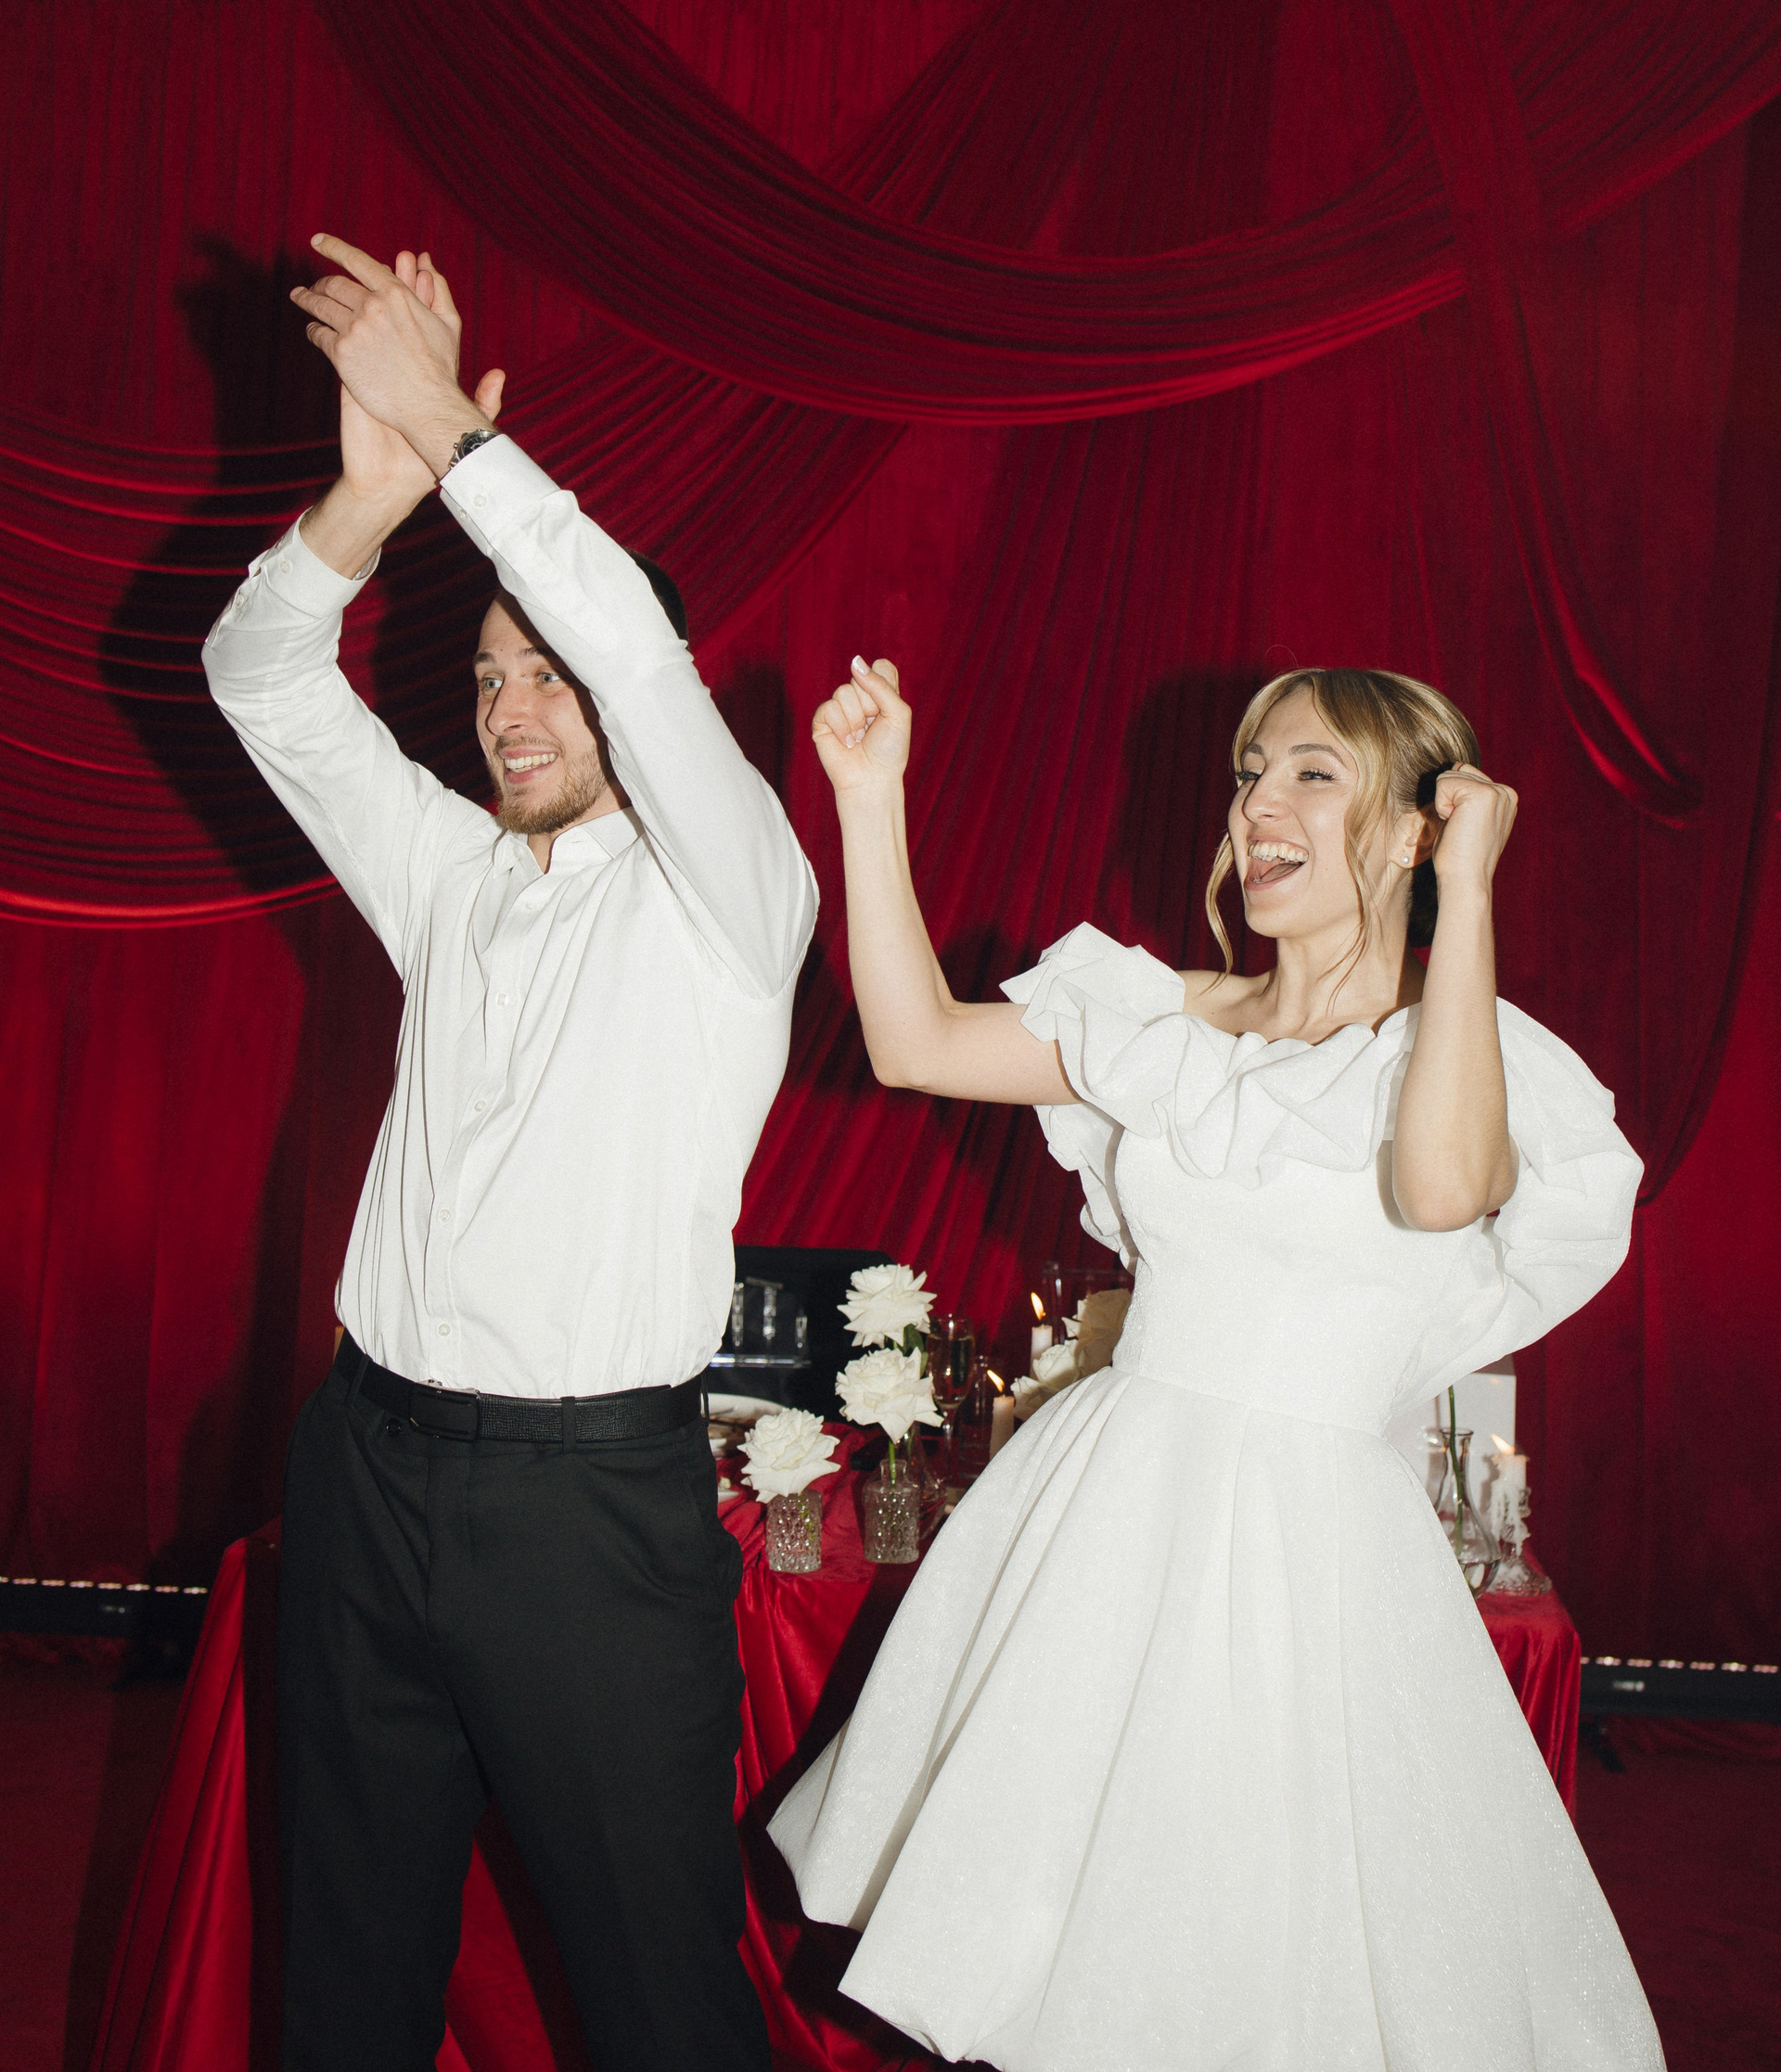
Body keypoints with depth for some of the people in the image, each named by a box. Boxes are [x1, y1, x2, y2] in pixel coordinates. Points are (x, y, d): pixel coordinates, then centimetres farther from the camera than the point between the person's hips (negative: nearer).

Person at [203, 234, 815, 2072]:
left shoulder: (722, 891, -3)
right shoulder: (448, 876, 13)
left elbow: (638, 650, -20)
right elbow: (263, 683, 7)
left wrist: (459, 435, -16)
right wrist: (372, 490, -10)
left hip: (593, 1496, -5)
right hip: (368, 1465, 6)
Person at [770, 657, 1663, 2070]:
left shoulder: (1486, 1055, -6)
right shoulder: (1174, 1022, 7)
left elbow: (1441, 1186, -29)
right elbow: (916, 1041, 3)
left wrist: (1470, 891, -21)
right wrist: (870, 798, -3)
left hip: (1308, 1540, -4)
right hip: (1103, 1511, 5)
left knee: (1262, 1953, 7)